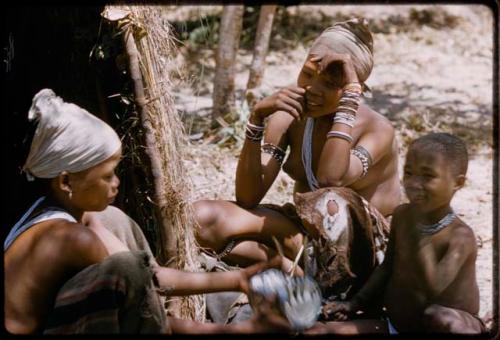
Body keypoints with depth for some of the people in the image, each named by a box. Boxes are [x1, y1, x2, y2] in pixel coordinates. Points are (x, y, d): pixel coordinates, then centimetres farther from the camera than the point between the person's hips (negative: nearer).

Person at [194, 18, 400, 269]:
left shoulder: (377, 130, -15)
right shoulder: (289, 118, -4)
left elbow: (330, 180, -36)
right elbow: (247, 198, -12)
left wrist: (349, 98, -31)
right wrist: (257, 116, -21)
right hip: (299, 229, 4)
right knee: (201, 218, -17)